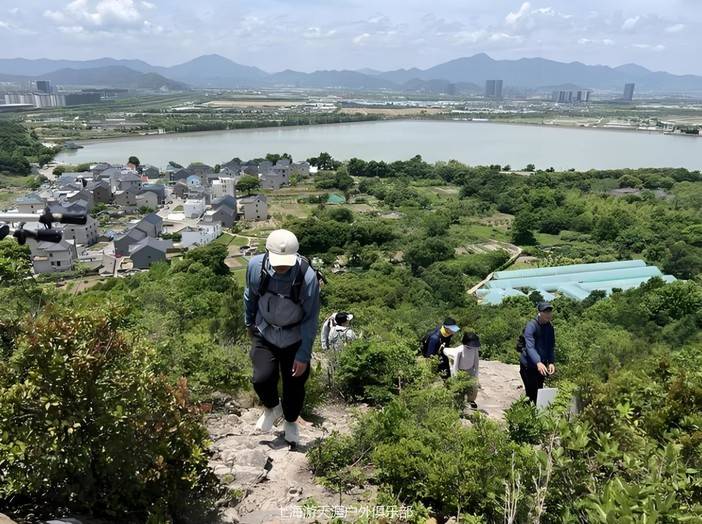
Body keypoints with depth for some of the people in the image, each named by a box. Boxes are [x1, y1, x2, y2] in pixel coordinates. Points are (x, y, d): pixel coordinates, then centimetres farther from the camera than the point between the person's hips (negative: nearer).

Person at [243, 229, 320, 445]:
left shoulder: (307, 277, -28)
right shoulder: (256, 266, -20)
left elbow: (311, 319, -17)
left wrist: (303, 355, -16)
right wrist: (249, 323, 17)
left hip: (295, 339, -1)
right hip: (264, 334, 2)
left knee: (294, 385, 10)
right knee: (262, 379, -12)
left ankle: (291, 421, 43)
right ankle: (271, 408, 24)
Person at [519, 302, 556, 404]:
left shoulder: (550, 327, 2)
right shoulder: (531, 326, -19)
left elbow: (551, 346, 6)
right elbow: (530, 347, -31)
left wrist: (551, 362, -10)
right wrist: (538, 362, -45)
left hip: (541, 365, 7)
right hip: (528, 365, -6)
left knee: (539, 392, 13)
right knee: (531, 393, -8)